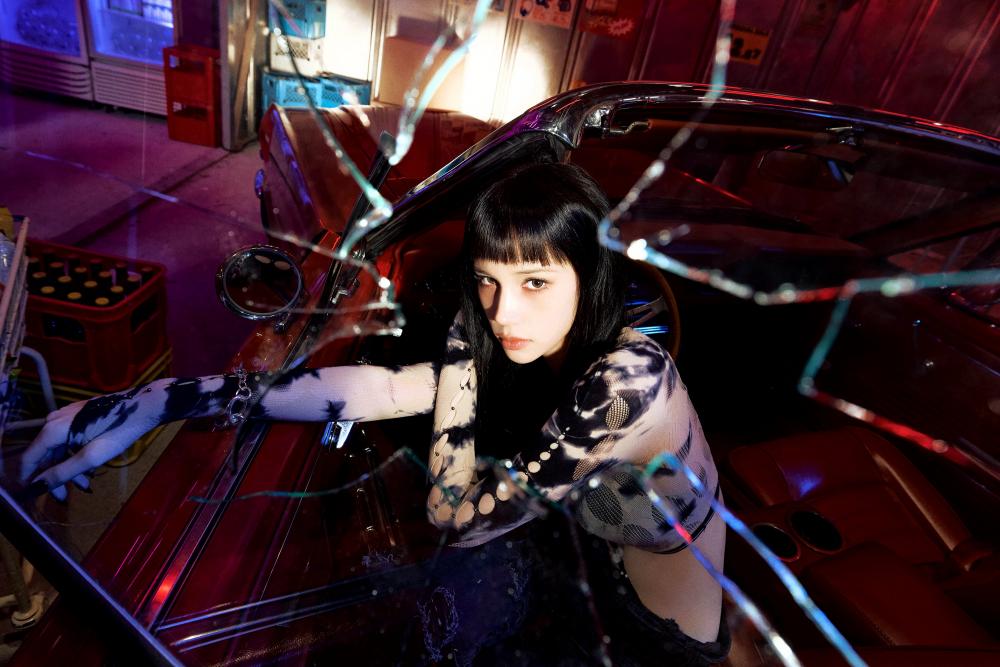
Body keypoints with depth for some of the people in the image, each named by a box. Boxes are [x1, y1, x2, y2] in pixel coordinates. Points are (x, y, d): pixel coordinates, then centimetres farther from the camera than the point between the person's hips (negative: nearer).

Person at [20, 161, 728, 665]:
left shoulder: (628, 378, -34)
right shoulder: (549, 346, -13)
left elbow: (459, 516, -28)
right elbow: (385, 390, -21)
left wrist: (459, 347, -25)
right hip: (601, 572, 5)